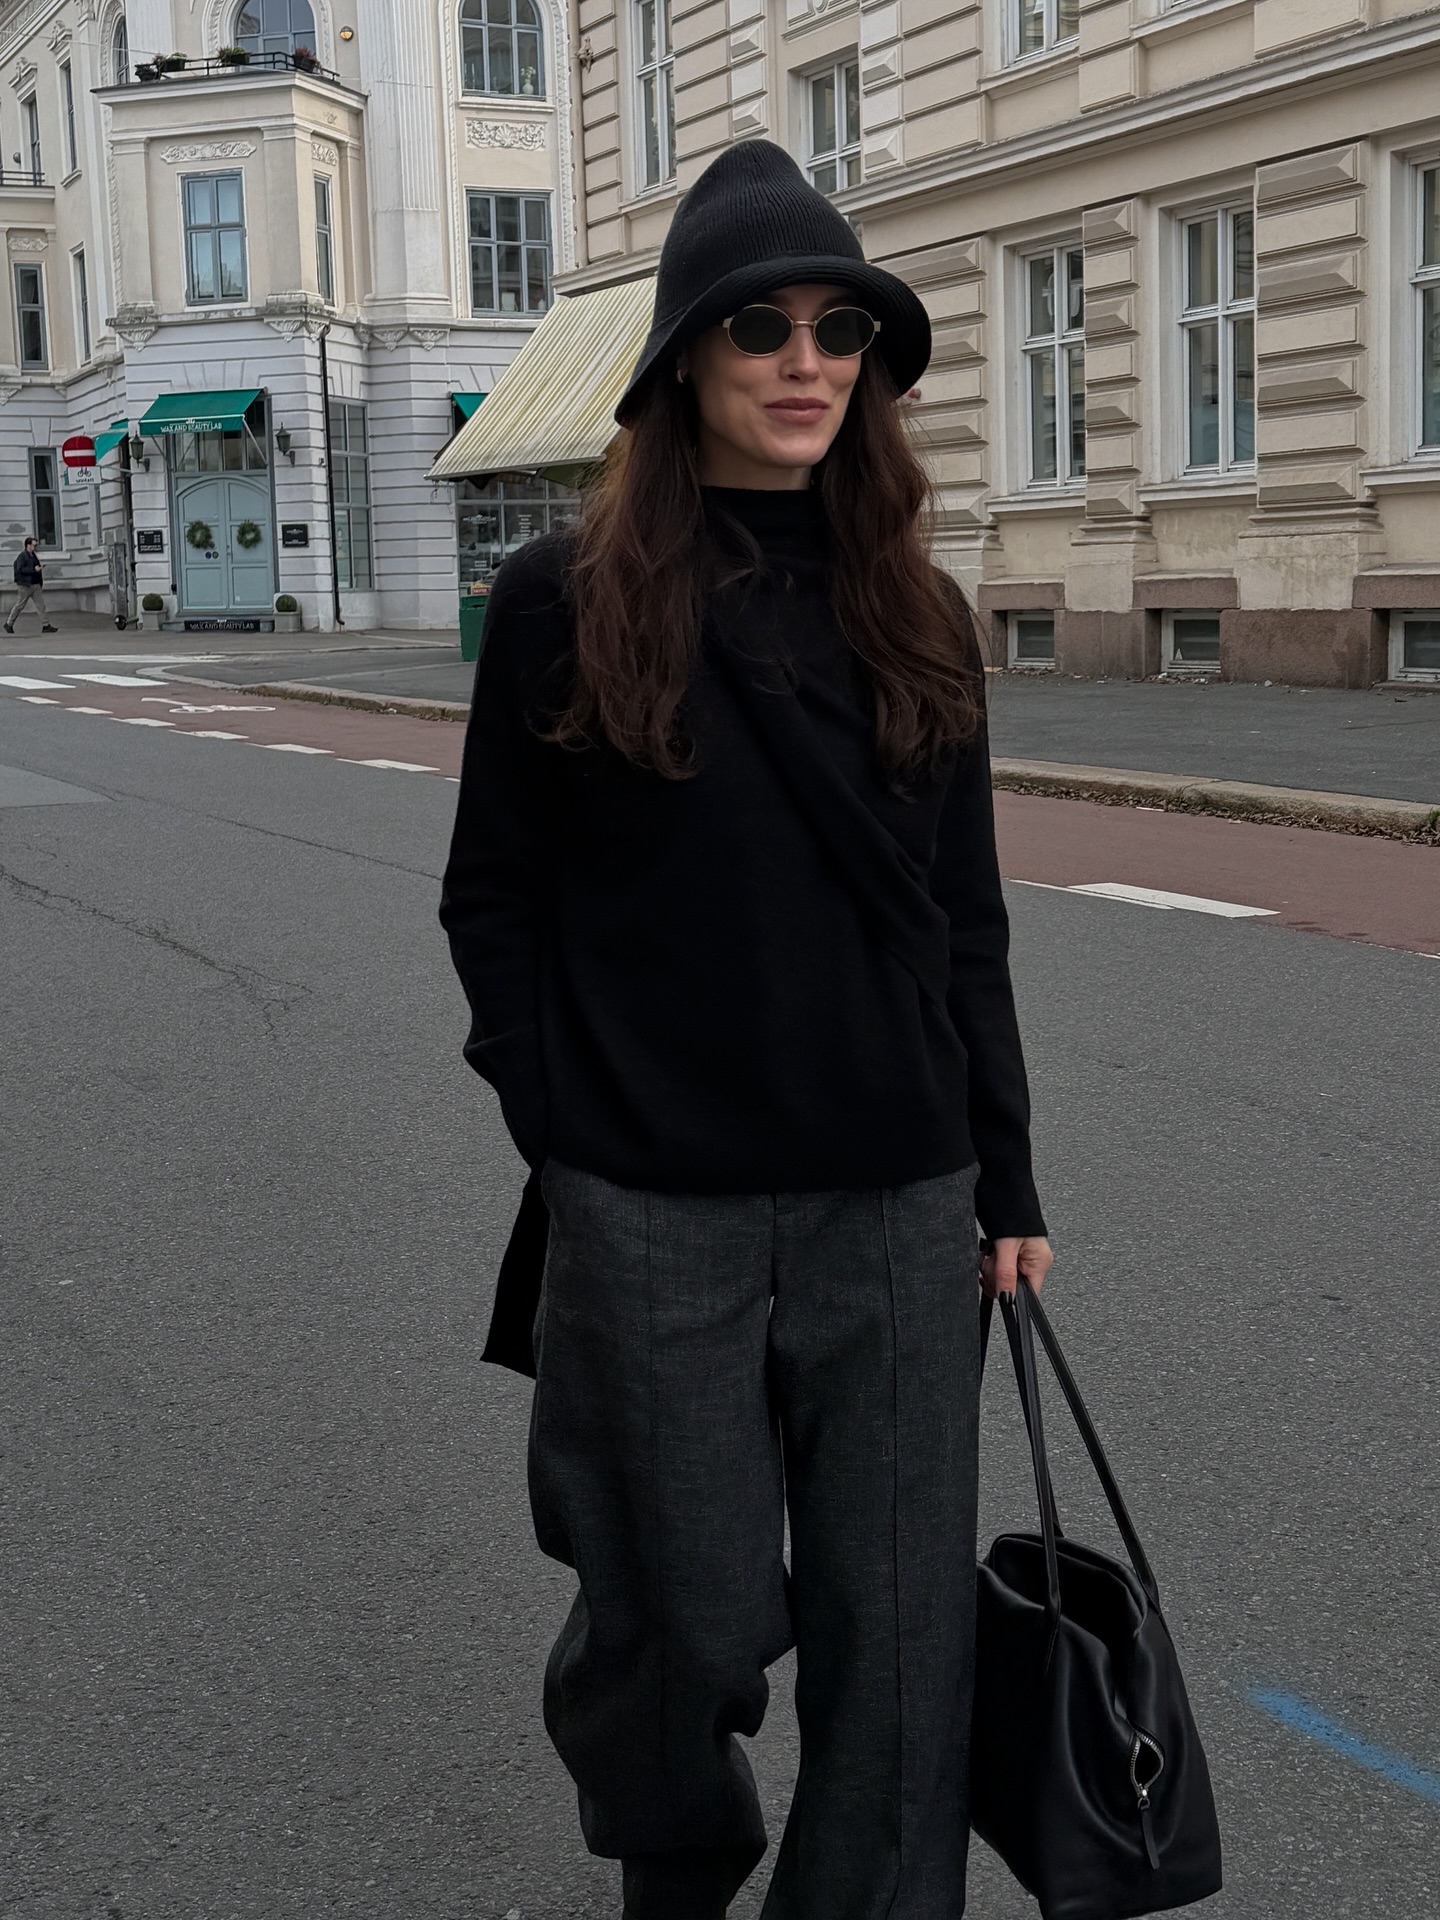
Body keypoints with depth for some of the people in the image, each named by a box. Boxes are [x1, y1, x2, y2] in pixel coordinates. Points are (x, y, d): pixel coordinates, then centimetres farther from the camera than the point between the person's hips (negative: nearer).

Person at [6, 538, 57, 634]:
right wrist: (34, 569, -23)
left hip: (36, 585, 8)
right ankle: (9, 624, 15)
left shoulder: (33, 555, 15)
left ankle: (46, 626, -5)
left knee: (41, 605, -1)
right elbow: (20, 569, -22)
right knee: (19, 606, 2)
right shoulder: (22, 556, -11)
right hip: (26, 586, -8)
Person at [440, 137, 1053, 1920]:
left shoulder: (911, 614, 7)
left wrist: (1004, 1180, 8)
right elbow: (492, 898, 2)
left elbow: (964, 919, 10)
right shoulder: (566, 600, -3)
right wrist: (567, 1122, -5)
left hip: (898, 1204, 3)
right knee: (694, 1619, 10)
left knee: (902, 1631, 5)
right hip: (654, 1216, -3)